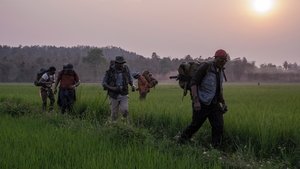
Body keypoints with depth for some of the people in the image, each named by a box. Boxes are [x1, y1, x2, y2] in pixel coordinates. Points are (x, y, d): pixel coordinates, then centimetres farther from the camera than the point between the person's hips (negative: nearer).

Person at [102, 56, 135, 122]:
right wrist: (112, 88, -22)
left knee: (124, 110, -20)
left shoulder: (126, 69, -4)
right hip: (114, 95, -1)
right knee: (114, 114, 4)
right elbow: (104, 83, -6)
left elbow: (130, 79, 13)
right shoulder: (110, 71, -10)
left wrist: (132, 85, -7)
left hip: (124, 95, 1)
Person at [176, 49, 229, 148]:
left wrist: (223, 102, 21)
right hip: (201, 104, -6)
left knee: (219, 126, -2)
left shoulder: (220, 71, 11)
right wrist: (196, 101, -24)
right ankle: (180, 141, 27)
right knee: (195, 125, 4)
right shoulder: (206, 67, -12)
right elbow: (193, 83, -17)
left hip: (214, 104, 7)